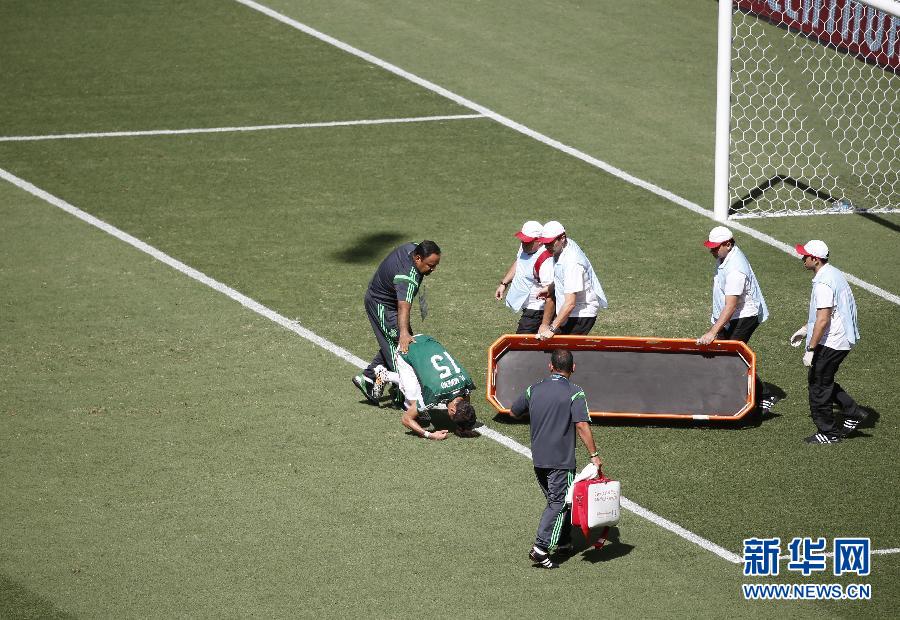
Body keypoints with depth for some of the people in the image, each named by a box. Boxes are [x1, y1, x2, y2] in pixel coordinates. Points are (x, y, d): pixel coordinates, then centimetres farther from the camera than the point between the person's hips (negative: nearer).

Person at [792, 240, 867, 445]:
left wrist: (810, 350, -23)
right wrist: (805, 329, 28)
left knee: (818, 384, 2)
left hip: (831, 342, -10)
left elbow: (823, 319, -26)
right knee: (821, 380, 21)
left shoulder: (823, 284, -23)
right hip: (843, 339, 10)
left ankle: (829, 433, 10)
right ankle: (853, 412, 22)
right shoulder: (834, 273, 10)